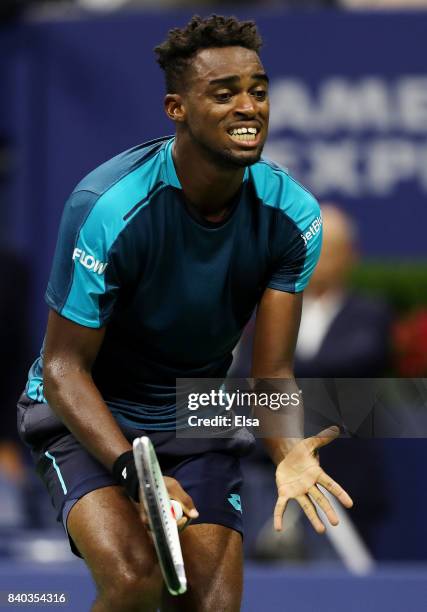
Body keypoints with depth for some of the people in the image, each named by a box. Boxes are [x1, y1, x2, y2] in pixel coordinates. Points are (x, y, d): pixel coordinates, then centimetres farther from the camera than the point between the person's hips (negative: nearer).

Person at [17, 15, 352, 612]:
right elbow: (65, 367, -20)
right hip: (89, 416, -5)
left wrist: (290, 452, -33)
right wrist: (132, 469, -36)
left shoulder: (292, 214, -12)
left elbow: (272, 371, -10)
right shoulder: (109, 206, -26)